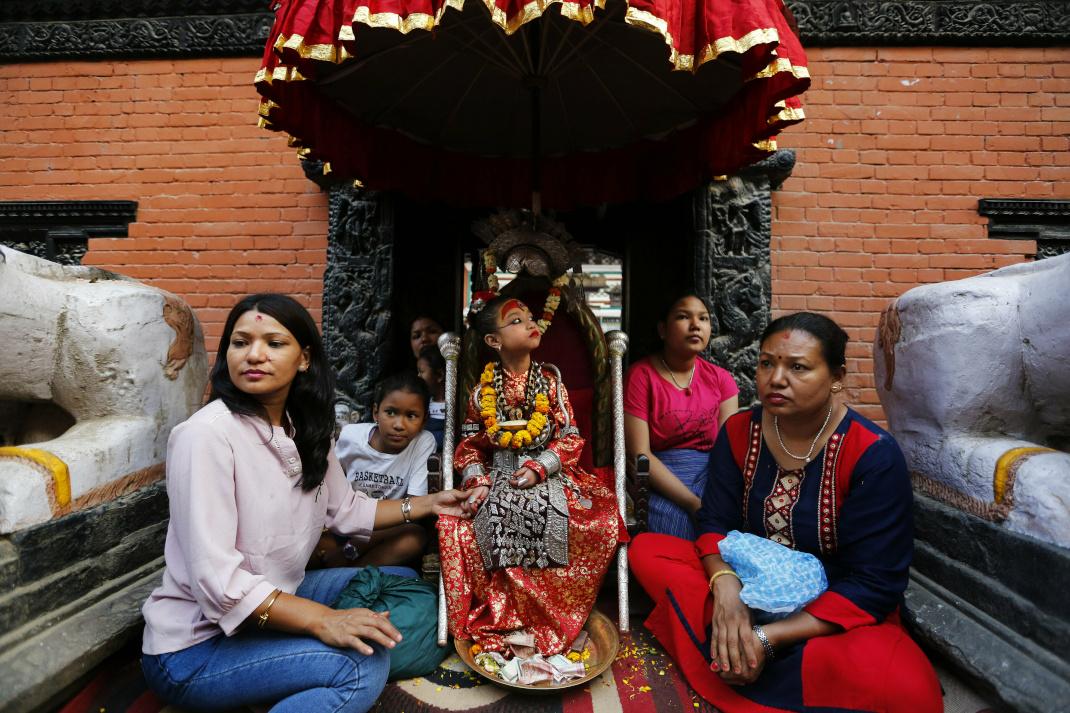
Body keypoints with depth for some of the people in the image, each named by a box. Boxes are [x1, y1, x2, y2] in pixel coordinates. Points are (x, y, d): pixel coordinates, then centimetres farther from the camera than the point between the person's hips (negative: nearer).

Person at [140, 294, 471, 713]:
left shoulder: (304, 429, 0)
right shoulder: (207, 435, -23)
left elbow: (346, 510, 10)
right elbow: (216, 579, -28)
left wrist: (428, 504, 4)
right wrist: (320, 620, -31)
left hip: (275, 600, 8)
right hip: (196, 644, -8)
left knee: (401, 583, 10)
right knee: (363, 664, -28)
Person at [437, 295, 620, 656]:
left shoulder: (551, 382, 1)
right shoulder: (484, 390, 3)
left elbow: (571, 437, -1)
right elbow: (469, 444, 6)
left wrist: (539, 468, -14)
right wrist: (477, 481, -10)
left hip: (547, 474, 0)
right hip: (499, 477, 1)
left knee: (604, 517, -25)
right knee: (454, 524, -24)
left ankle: (548, 617, -8)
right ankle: (499, 617, -8)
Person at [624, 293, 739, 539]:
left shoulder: (720, 378, 8)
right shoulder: (641, 375, -7)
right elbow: (639, 455, -13)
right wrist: (694, 504, -20)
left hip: (710, 475, 4)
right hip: (661, 482, -4)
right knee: (676, 525, -29)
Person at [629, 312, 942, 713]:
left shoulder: (874, 456, -19)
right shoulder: (738, 432, -7)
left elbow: (873, 583, -19)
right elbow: (716, 522, -5)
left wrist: (769, 638, -26)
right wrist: (726, 589, -28)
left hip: (835, 614, -3)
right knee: (645, 550, -11)